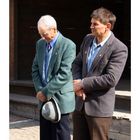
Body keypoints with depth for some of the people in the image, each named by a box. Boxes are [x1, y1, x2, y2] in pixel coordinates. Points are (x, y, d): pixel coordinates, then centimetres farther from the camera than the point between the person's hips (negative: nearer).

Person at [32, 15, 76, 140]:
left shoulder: (68, 45, -13)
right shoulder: (40, 44, 9)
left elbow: (64, 74, -19)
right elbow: (35, 69, 12)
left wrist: (46, 92, -16)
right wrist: (39, 90, -3)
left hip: (60, 100, -6)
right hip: (44, 100, 6)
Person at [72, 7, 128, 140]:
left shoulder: (119, 49, -16)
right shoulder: (88, 39, 6)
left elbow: (111, 79, -22)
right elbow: (77, 63, 13)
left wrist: (83, 83, -16)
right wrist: (77, 83, -6)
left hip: (99, 107, -6)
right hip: (80, 103, 7)